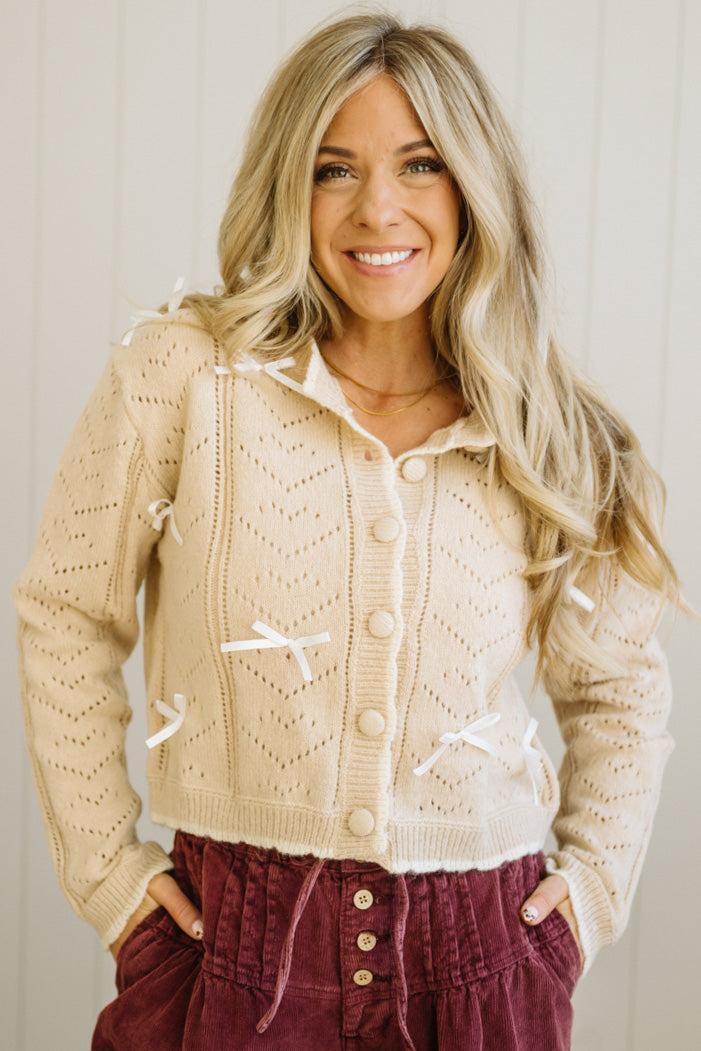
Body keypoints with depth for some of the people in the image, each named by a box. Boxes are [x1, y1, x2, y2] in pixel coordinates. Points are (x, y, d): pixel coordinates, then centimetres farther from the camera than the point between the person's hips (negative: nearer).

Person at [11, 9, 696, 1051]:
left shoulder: (551, 440, -2)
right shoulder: (182, 372, -10)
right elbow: (68, 618, -1)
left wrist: (598, 877, 4)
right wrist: (104, 864, -1)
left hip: (482, 959, 2)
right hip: (233, 951, -2)